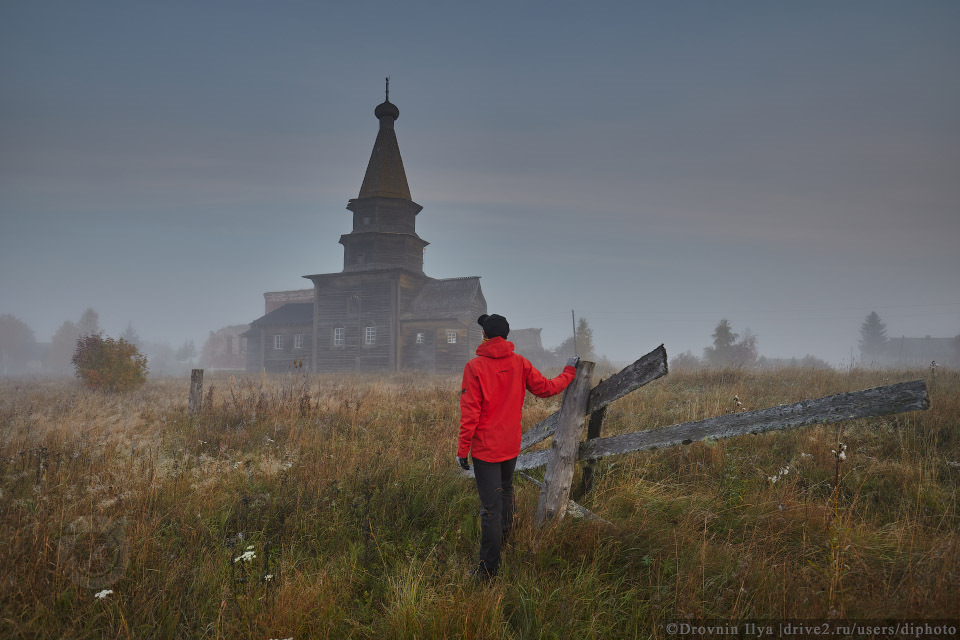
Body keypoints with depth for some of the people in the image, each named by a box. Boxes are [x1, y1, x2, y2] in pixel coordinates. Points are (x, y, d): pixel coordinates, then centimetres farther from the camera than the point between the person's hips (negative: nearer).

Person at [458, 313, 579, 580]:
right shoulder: (519, 363, -3)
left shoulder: (475, 367, -14)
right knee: (505, 489, 30)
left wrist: (462, 450, -7)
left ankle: (489, 567, 6)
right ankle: (505, 533, 50)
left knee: (490, 506, -1)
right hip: (511, 445, 5)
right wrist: (569, 372, 24)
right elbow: (545, 388, 6)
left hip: (485, 448, -5)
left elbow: (470, 413, -15)